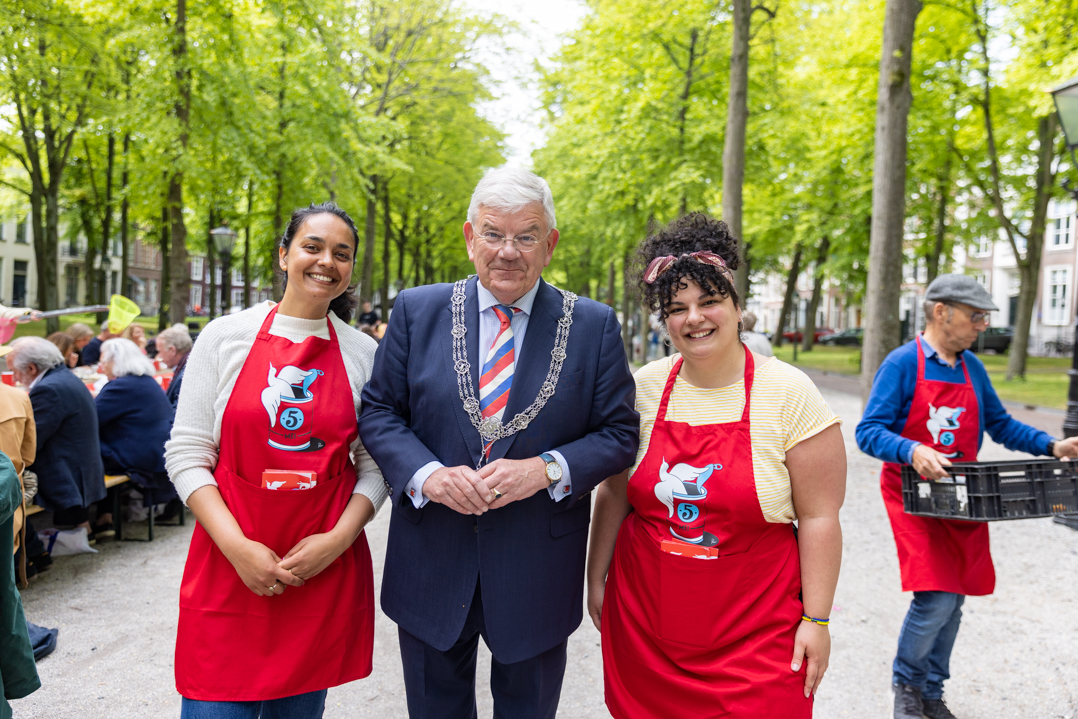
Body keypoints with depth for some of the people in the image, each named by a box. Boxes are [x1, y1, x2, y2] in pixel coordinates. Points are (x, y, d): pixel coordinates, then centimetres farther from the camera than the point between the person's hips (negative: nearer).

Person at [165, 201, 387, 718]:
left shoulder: (364, 354, 3)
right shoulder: (225, 336, -1)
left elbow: (373, 465, 4)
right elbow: (186, 454, -3)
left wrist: (338, 539, -11)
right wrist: (237, 547, -13)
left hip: (325, 572, 1)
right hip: (227, 566, -1)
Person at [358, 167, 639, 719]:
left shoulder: (594, 326, -4)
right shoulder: (416, 311, -1)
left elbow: (619, 434, -3)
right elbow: (378, 411, 0)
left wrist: (547, 470, -20)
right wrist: (426, 473, -17)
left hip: (538, 572, -1)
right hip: (432, 566, 1)